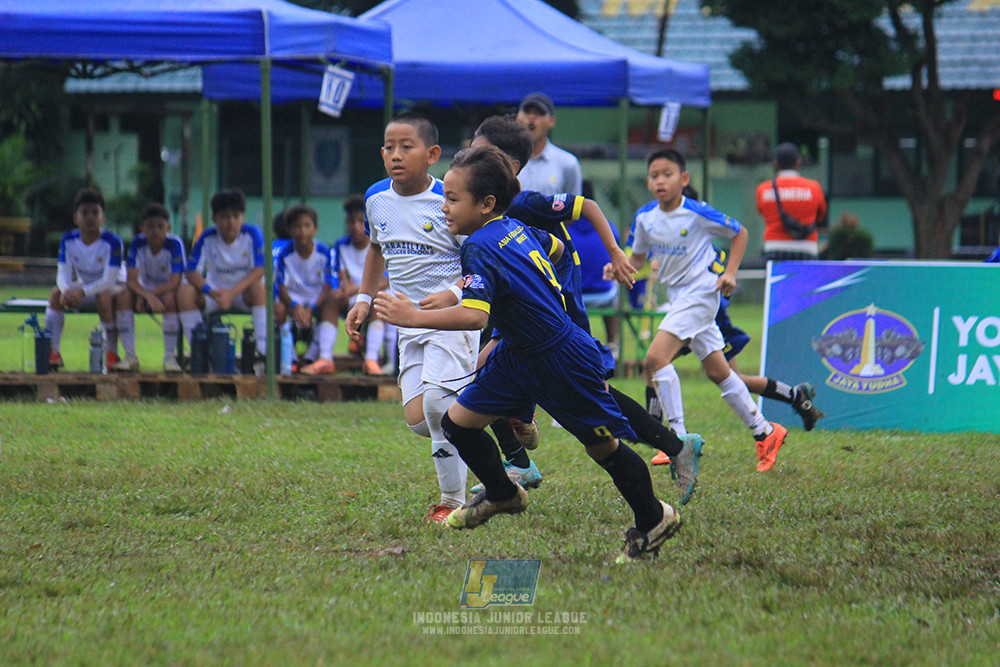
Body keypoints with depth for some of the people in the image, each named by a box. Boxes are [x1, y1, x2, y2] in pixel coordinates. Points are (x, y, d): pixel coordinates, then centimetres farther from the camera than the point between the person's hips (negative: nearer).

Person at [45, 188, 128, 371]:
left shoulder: (112, 242, -23)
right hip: (86, 289, 4)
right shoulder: (68, 240, -9)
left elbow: (109, 280, -28)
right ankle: (52, 352, -20)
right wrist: (66, 291, -40)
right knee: (56, 293, -21)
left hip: (113, 288, -4)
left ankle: (112, 354, -24)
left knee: (103, 297, -37)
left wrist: (82, 292, -44)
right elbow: (63, 274, -15)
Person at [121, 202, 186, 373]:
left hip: (167, 290, -3)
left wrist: (152, 293, -30)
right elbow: (131, 279, -19)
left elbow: (175, 282, -23)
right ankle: (130, 356, -26)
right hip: (146, 291, 3)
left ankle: (170, 357, -31)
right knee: (124, 297, -26)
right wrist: (148, 296, -37)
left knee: (170, 299, -37)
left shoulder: (174, 244, -18)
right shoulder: (137, 243, -11)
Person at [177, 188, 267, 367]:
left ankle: (263, 352, -34)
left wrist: (232, 292, -33)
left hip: (243, 293, -2)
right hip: (216, 292, 2)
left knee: (259, 287, -36)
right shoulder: (207, 238, -8)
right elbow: (191, 272, -13)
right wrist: (211, 292, -32)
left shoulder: (252, 234, -12)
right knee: (185, 292, -25)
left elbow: (258, 270, -20)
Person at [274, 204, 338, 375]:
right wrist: (295, 306, -34)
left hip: (317, 298, 0)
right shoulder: (286, 255, -9)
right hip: (293, 298, 0)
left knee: (332, 301, -34)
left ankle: (326, 358, -43)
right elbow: (282, 288, -13)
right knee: (278, 308, -33)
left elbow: (327, 288, -12)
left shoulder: (324, 253, -9)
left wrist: (311, 309, -28)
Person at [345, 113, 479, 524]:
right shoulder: (376, 199, 6)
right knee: (417, 418, -7)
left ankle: (453, 501, -6)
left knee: (437, 399, -22)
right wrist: (364, 299, 18)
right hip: (410, 322, 7)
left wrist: (452, 295, -28)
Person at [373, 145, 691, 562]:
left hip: (562, 361, -9)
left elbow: (474, 316, -40)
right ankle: (503, 495, 29)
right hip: (519, 355, 9)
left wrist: (415, 317, -39)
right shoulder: (515, 228, 1)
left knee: (602, 446, 7)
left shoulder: (481, 249, -26)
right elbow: (554, 247, 22)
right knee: (458, 422, 5)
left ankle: (653, 519, 26)